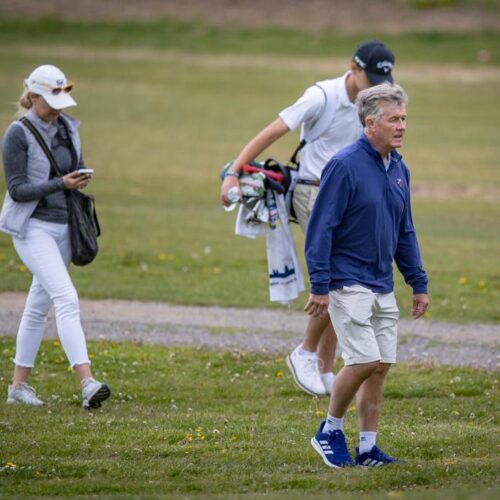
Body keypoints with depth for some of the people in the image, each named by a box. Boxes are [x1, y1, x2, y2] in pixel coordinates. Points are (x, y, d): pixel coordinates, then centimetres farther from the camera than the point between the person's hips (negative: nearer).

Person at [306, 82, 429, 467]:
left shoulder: (399, 169, 10)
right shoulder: (345, 166, -13)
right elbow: (321, 227, -14)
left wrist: (419, 283, 15)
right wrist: (319, 286, -17)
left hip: (383, 287, 7)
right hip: (348, 283, -7)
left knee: (381, 366, 5)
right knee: (364, 360, -14)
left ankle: (368, 448, 12)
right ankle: (330, 431, 6)